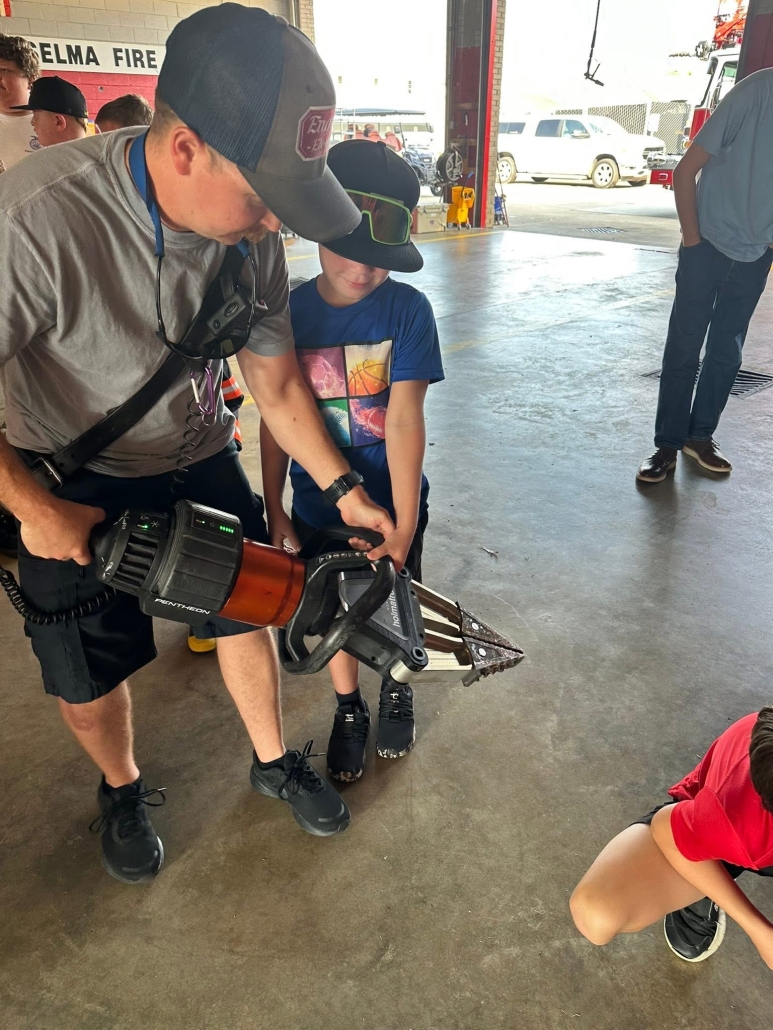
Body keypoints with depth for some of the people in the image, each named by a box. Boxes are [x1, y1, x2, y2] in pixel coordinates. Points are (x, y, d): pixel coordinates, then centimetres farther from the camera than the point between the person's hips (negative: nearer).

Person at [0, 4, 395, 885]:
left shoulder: (250, 229, -16)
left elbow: (275, 379, -6)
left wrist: (343, 489, -7)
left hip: (198, 460, 4)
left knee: (245, 612, 12)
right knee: (87, 674, 8)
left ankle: (273, 762, 39)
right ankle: (121, 789, 42)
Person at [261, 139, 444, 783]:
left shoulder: (407, 309, -14)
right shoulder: (289, 312, -8)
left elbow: (405, 419, -22)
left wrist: (403, 527, -24)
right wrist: (274, 510, -1)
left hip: (392, 499, -1)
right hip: (318, 504, 2)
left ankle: (397, 690, 48)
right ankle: (349, 709, 43)